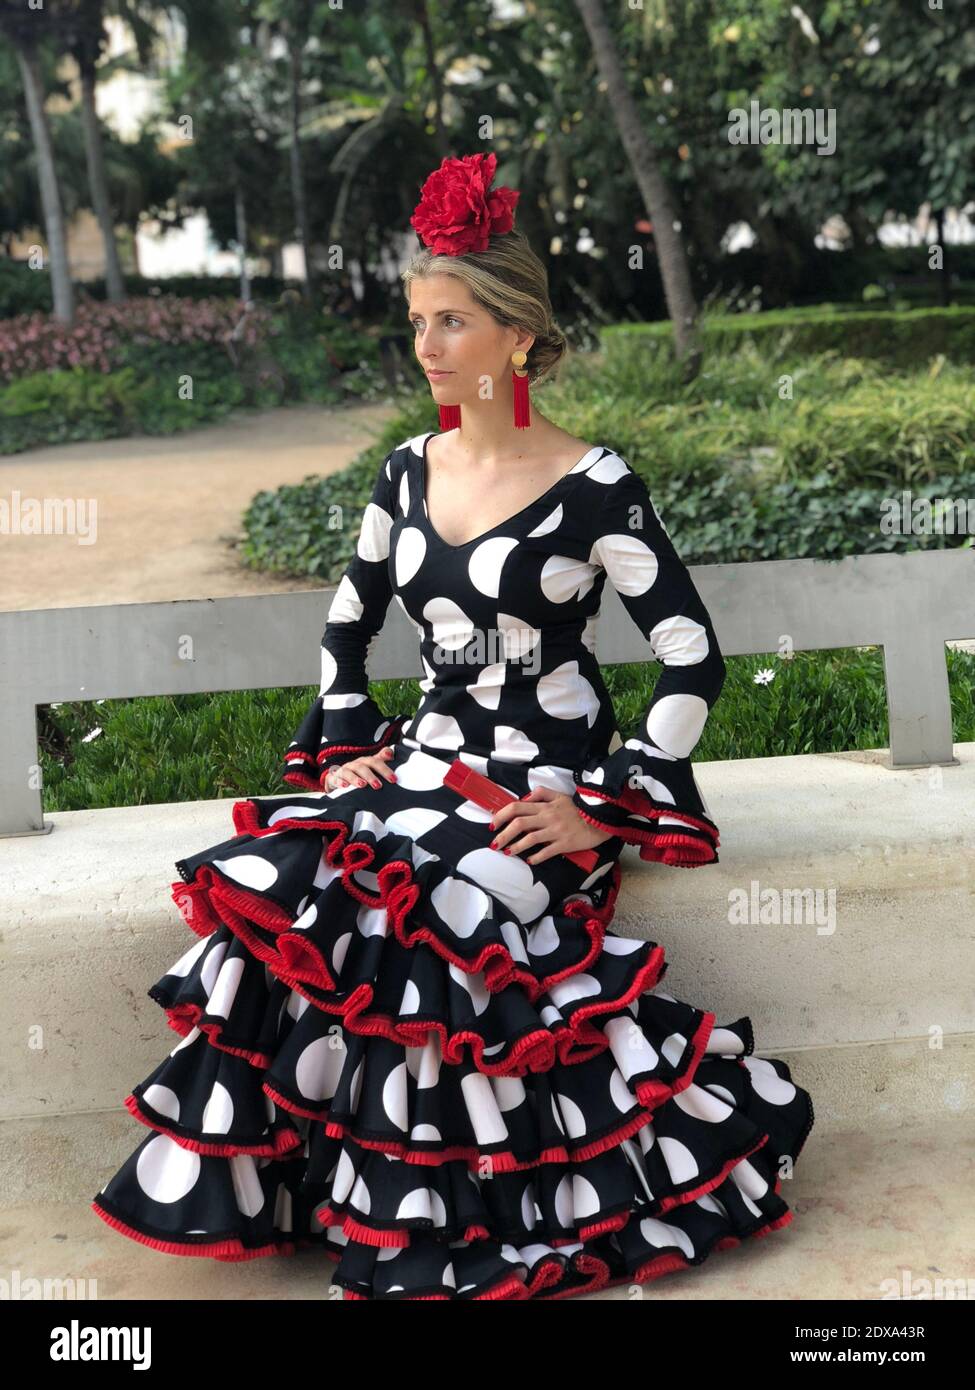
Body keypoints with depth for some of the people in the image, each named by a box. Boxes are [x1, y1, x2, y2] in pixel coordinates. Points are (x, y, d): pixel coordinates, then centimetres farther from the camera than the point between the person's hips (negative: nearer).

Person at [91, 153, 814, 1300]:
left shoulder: (593, 487, -9)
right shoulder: (411, 472, 9)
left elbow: (693, 663, -10)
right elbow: (347, 625, 21)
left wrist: (601, 810, -14)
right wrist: (346, 748, 8)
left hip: (545, 785, -5)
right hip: (427, 762, 5)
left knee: (420, 918, -30)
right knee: (274, 882, -21)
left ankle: (441, 1230, -9)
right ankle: (255, 1179, -5)